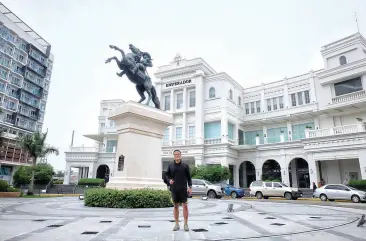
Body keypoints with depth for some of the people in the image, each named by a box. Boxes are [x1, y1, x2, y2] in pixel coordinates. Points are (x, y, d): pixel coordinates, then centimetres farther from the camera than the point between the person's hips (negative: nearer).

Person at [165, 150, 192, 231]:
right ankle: (177, 224, 18)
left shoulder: (185, 165, 3)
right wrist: (169, 180, -8)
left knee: (185, 205, -2)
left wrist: (190, 187, -3)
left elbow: (189, 177, 4)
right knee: (176, 206, 8)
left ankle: (186, 224, 8)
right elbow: (167, 175, 12)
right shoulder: (170, 166, 6)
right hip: (174, 189, 2)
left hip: (183, 188, -1)